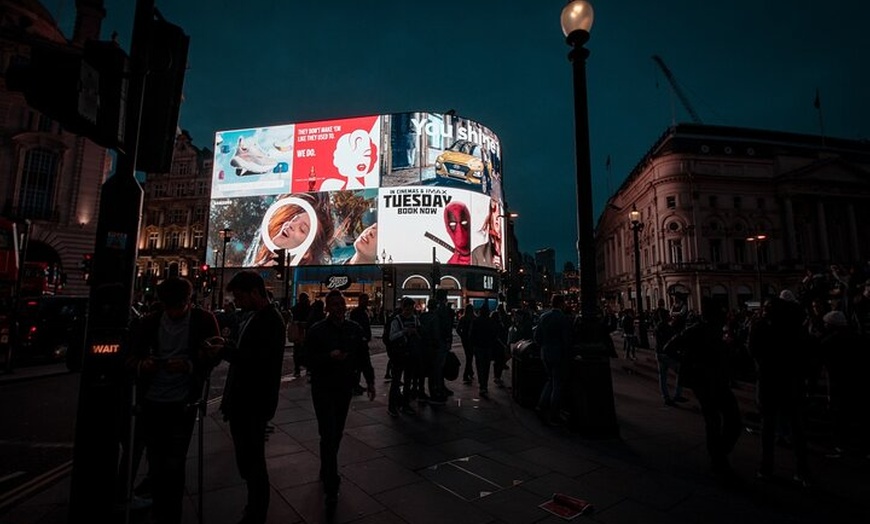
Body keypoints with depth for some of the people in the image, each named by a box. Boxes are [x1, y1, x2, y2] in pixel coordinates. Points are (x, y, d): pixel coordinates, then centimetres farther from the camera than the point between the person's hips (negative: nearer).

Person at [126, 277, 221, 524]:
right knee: (155, 463, 17)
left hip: (182, 404, -3)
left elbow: (213, 356, -7)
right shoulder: (150, 321, 1)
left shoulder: (203, 320, -8)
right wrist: (141, 365, -17)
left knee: (174, 465, 4)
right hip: (151, 402, 3)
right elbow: (131, 356, 6)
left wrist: (189, 366, -25)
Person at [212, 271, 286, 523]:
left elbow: (260, 360, -28)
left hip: (254, 403, -9)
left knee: (253, 461, 6)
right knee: (246, 458, 22)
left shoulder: (271, 320, -21)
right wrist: (227, 343, 0)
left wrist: (224, 351, -19)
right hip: (242, 400, 9)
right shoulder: (250, 316, 8)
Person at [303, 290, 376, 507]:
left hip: (345, 388, 4)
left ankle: (326, 471, 38)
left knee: (336, 433, 16)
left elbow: (363, 356, 7)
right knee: (329, 435, -4)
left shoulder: (354, 329, 2)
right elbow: (309, 358, -10)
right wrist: (330, 356, -26)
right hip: (323, 389, -4)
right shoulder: (316, 330, -8)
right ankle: (331, 486, 6)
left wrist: (370, 381, 4)